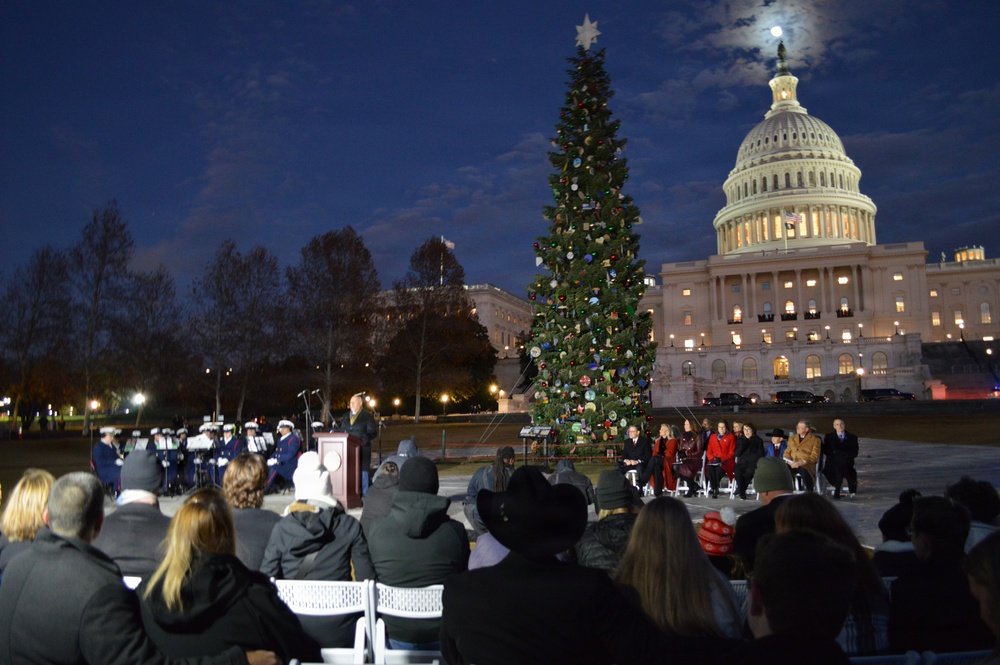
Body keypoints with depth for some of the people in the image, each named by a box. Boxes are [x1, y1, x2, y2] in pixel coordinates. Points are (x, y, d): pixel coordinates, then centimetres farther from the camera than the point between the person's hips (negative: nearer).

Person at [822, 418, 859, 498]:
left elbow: (854, 453, 5)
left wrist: (838, 452, -8)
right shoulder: (828, 437, 18)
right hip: (832, 463, 0)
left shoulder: (852, 438, 16)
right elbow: (826, 451, 8)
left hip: (847, 462, 0)